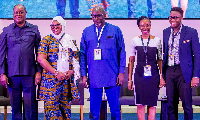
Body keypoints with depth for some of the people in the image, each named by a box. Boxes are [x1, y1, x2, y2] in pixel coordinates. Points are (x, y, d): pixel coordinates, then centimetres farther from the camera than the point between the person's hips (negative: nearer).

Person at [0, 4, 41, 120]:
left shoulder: (34, 30, 9)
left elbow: (39, 52, 9)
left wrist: (39, 71, 0)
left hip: (29, 73, -1)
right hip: (12, 74, 1)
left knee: (31, 105, 1)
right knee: (15, 105, 6)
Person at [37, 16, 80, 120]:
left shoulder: (71, 41, 13)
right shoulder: (47, 40, 2)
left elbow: (77, 59, 16)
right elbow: (41, 59, -8)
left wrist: (72, 71, -5)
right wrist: (56, 73, -14)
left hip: (68, 80, 3)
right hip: (51, 79, -3)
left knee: (66, 107, 7)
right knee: (51, 107, -6)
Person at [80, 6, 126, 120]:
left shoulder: (115, 30, 4)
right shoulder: (86, 32, 8)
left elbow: (122, 52, 4)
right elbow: (83, 54, 9)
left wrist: (121, 72, -2)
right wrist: (84, 75, 3)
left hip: (112, 77, -1)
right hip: (93, 77, 1)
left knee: (115, 108, 5)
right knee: (94, 109, 6)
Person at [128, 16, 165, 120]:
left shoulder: (157, 40, 4)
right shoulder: (135, 40, 4)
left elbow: (160, 60, 6)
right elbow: (131, 61, 7)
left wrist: (162, 77, -2)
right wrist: (129, 79, 3)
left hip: (153, 75, 0)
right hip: (139, 75, 0)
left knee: (152, 104, 2)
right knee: (140, 104, 1)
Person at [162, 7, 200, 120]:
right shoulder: (165, 32, 9)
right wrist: (162, 74, 7)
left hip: (184, 72, -4)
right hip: (169, 71, 4)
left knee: (187, 104, -2)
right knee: (171, 105, 8)